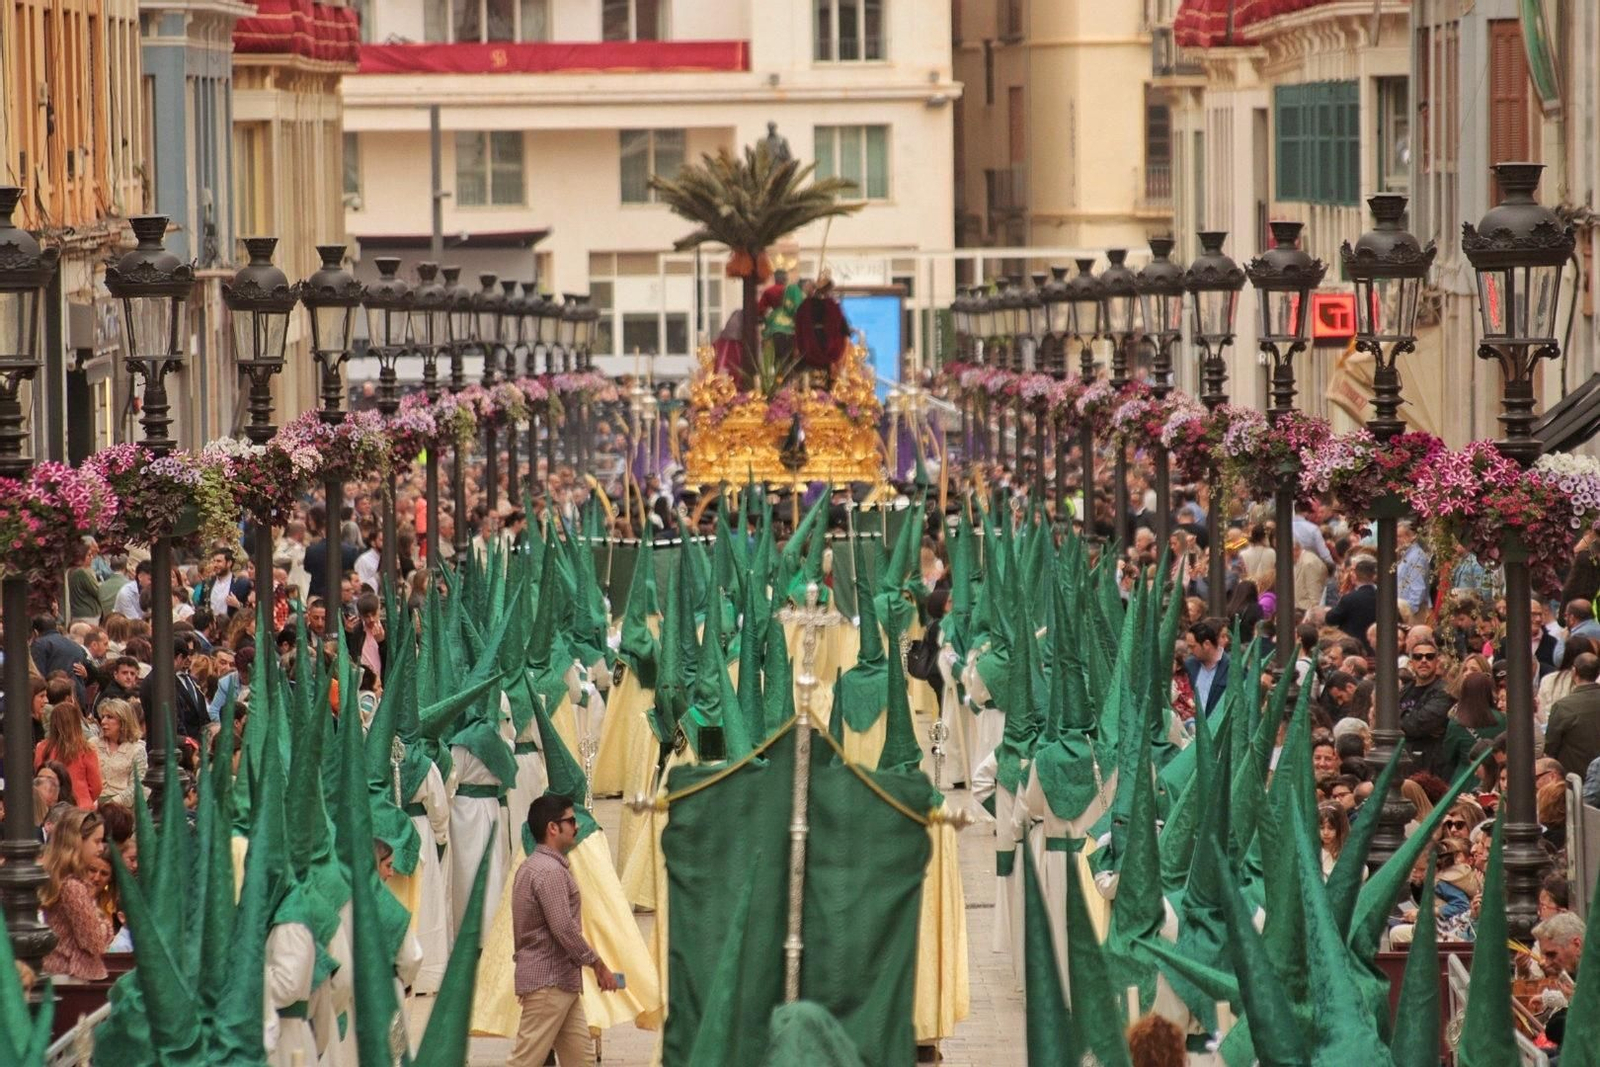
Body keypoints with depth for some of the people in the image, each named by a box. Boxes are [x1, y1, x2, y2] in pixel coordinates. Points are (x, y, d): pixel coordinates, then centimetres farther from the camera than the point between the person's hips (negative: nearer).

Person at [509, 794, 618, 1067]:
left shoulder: (532, 866, 15)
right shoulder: (550, 871, -17)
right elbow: (565, 929, -22)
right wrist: (598, 965, -11)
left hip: (562, 982, 10)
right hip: (548, 982, -10)